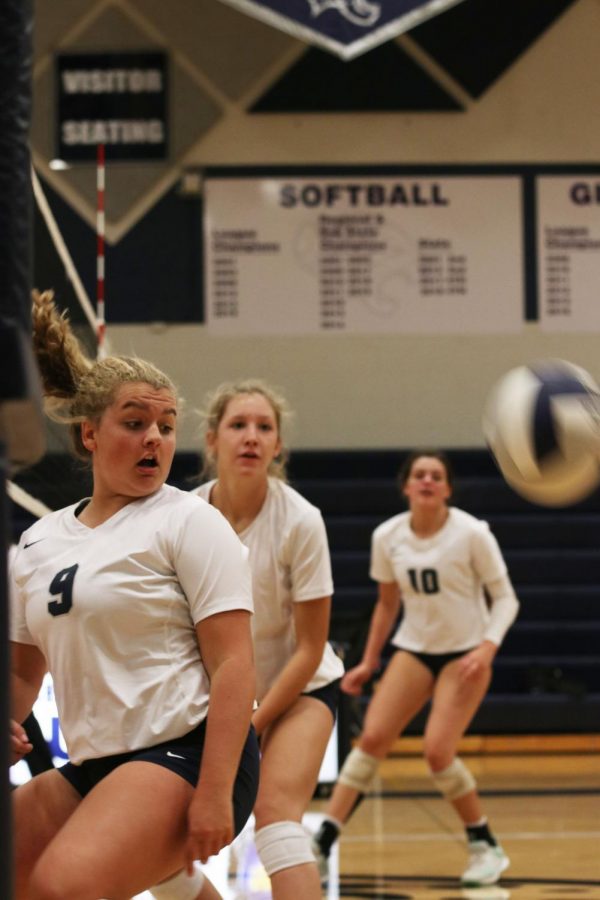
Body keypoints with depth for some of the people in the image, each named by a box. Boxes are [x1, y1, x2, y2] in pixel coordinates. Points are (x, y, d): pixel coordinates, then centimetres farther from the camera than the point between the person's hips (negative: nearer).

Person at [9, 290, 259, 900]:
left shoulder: (188, 522, -3)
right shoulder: (38, 541, 15)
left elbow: (234, 665, -11)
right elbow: (23, 669, 24)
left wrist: (215, 794, -20)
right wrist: (7, 720, 1)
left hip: (185, 754, -7)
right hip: (92, 766, 7)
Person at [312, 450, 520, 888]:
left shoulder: (472, 534, -16)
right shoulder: (387, 537, -4)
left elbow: (505, 597, -10)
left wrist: (488, 646, -25)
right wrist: (369, 662, 10)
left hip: (465, 653, -4)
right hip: (414, 650, 4)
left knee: (438, 752, -16)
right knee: (372, 738, -11)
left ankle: (486, 847, 4)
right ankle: (322, 845, -10)